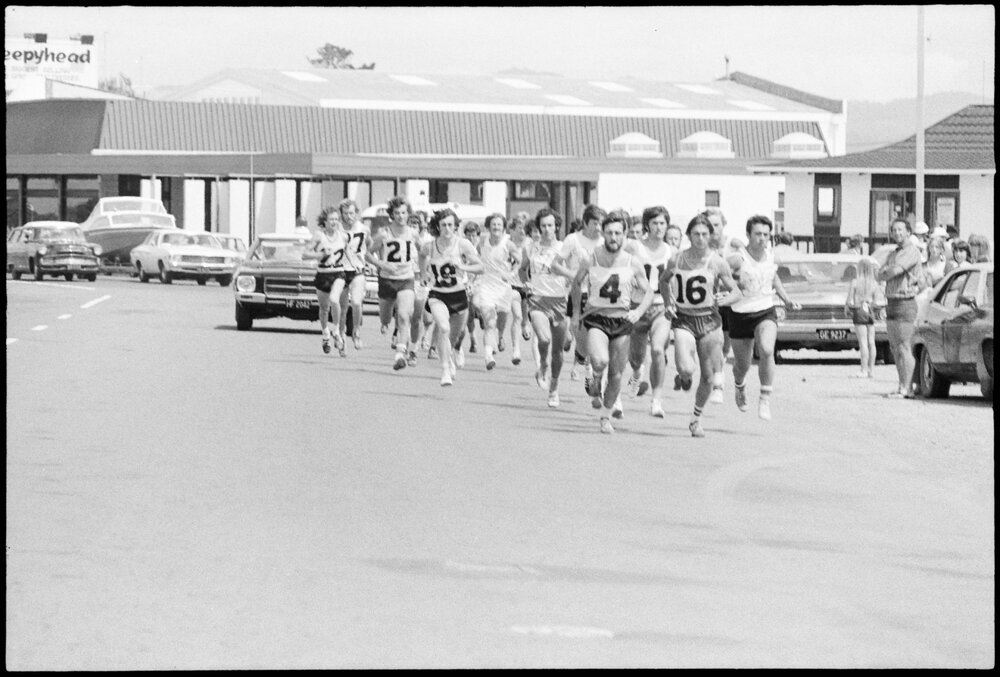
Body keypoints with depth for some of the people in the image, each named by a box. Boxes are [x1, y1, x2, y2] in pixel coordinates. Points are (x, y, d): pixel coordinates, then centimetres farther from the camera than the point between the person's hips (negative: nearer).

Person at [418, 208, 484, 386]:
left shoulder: (463, 245, -10)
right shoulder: (429, 247, -6)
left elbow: (480, 267, -9)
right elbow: (422, 254, 19)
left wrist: (462, 266, -24)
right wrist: (424, 271, 10)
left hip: (459, 295, 1)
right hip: (437, 296, -1)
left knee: (456, 334, 15)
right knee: (443, 328, -26)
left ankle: (456, 350, 54)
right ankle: (446, 370, -23)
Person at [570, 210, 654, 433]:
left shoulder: (633, 264, -3)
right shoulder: (590, 261, -4)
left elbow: (649, 293, 6)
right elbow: (576, 283, 14)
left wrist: (639, 311, -12)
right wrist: (577, 310, 10)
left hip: (622, 321, 2)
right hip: (596, 319, -2)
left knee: (616, 375, 5)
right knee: (600, 361, -29)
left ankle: (606, 416, 26)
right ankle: (596, 382, 7)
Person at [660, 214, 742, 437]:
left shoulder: (717, 263, -7)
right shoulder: (676, 260, -3)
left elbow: (735, 291, 1)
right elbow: (664, 280, 17)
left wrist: (726, 298, -20)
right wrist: (668, 303, 4)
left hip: (709, 321, 1)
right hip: (684, 320, -1)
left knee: (708, 376, 5)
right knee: (686, 369, -21)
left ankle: (696, 419, 26)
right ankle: (684, 377, 18)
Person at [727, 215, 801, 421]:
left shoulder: (770, 257, 2)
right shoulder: (737, 259, -15)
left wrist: (786, 300, 20)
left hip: (766, 312, 2)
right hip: (741, 314, -2)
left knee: (766, 351, -27)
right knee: (742, 364, 11)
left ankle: (765, 399, -18)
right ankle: (740, 388, 48)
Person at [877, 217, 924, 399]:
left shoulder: (912, 252, -10)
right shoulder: (892, 254, 19)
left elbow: (895, 271, -21)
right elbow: (880, 276, 9)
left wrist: (887, 271, -1)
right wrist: (889, 272, -12)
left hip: (905, 304, -9)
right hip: (891, 303, 9)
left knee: (904, 348, -10)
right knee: (895, 348, 10)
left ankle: (906, 389, -10)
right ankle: (905, 387, 14)